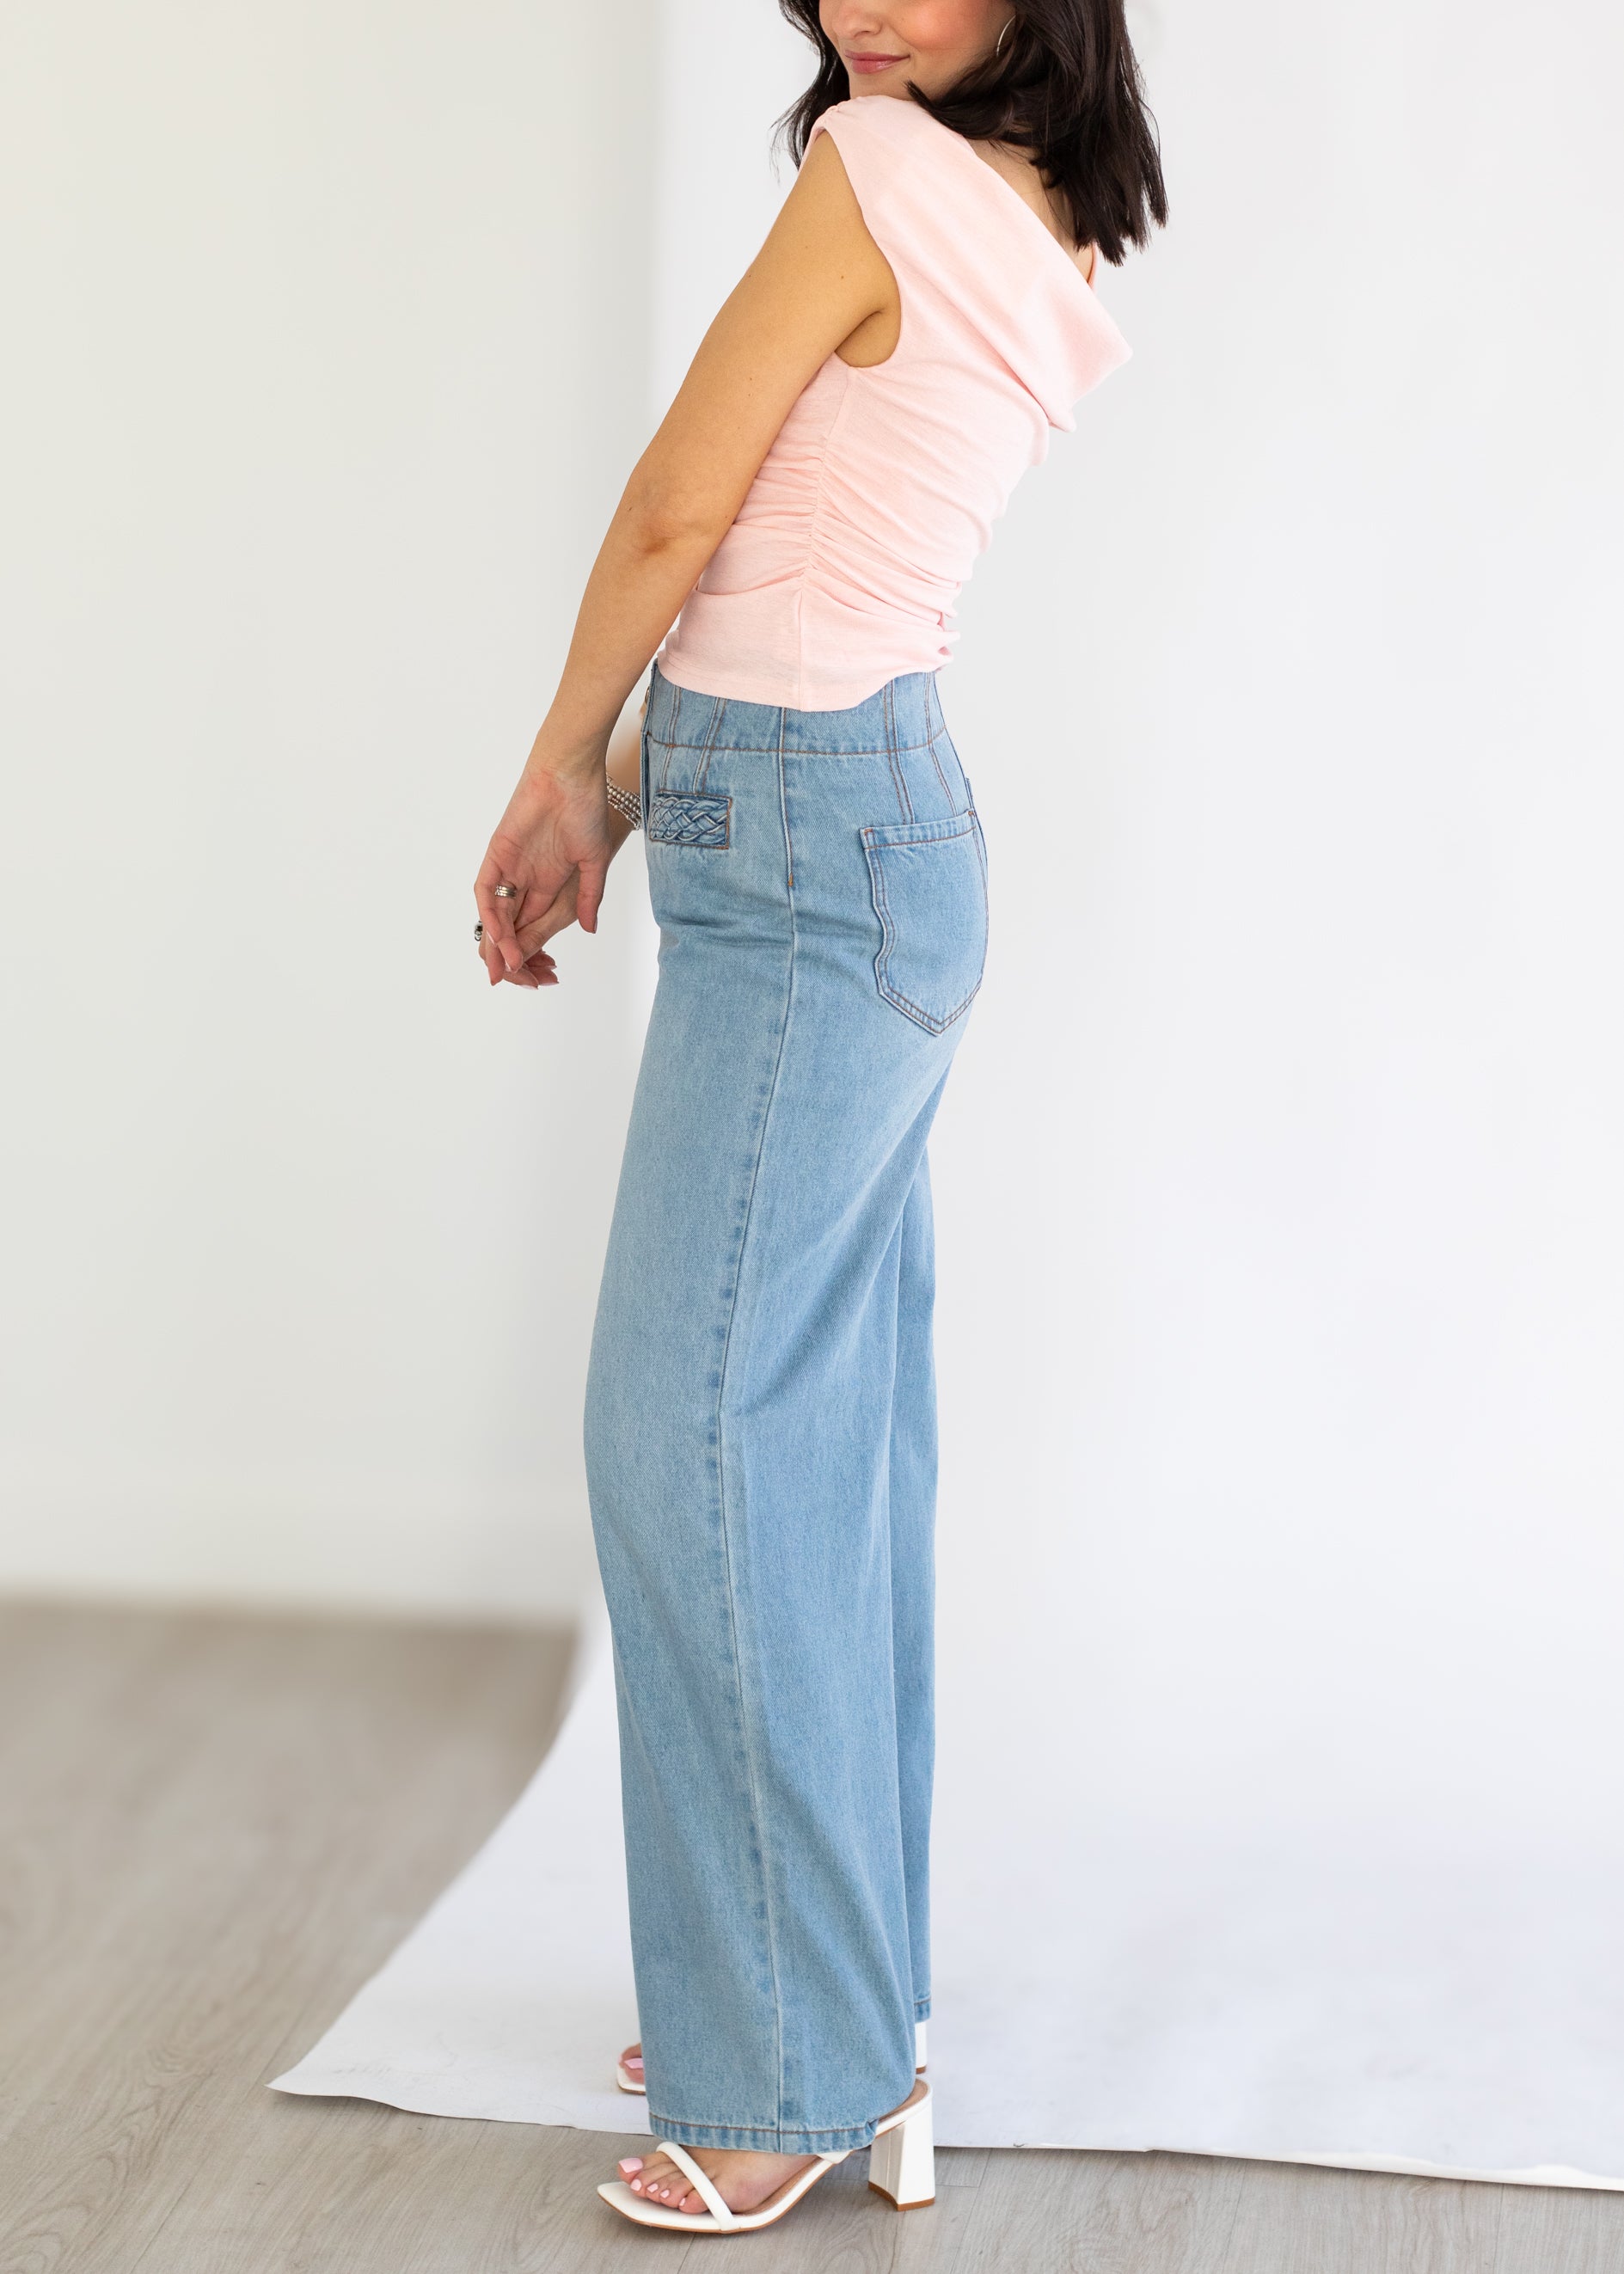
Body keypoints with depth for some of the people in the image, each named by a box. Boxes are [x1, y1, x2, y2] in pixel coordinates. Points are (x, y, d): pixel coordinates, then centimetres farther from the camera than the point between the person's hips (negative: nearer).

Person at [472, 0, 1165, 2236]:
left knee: (699, 1436, -7)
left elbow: (676, 512, -9)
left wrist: (556, 773, 5)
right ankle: (833, 1987, 22)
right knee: (832, 1430, 12)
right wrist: (620, 795, 15)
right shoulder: (1039, 256, 12)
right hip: (868, 843, 9)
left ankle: (811, 2074, -1)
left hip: (807, 868, -9)